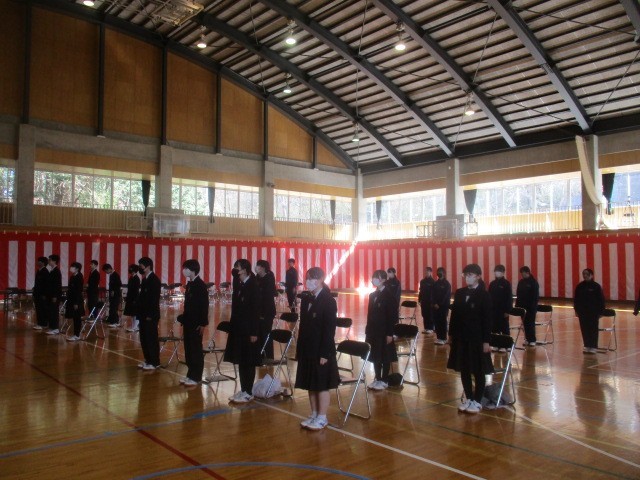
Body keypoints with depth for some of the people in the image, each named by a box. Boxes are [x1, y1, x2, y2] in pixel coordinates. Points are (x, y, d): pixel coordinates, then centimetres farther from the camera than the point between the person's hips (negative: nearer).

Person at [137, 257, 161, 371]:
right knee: (144, 338, 12)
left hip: (150, 315, -9)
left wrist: (150, 315, -20)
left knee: (152, 338, -4)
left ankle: (154, 363, 3)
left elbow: (155, 298, -19)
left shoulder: (154, 279, -14)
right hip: (144, 314, 9)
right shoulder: (145, 279, 14)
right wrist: (140, 312, 13)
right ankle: (148, 360, 21)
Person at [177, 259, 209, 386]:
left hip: (196, 323, -8)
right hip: (188, 322, 8)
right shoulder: (189, 284, 11)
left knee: (196, 350, -1)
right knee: (188, 350, 12)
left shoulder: (200, 285, -13)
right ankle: (190, 374, 21)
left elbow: (205, 305, -16)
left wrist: (203, 324, -18)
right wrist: (183, 319, 15)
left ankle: (196, 377, 6)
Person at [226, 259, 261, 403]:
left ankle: (248, 393, 11)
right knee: (240, 360, 12)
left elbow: (256, 311, -14)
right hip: (238, 329, 7)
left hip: (248, 329, -7)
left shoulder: (253, 286, -12)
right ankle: (243, 389, 22)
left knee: (248, 362, 2)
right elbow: (236, 308, 12)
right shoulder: (239, 285, 8)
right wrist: (233, 326, 10)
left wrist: (254, 332, -16)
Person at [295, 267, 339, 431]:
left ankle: (322, 418, 14)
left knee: (322, 385, 3)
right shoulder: (306, 299, 9)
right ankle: (314, 415, 26)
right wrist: (300, 349, 10)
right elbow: (303, 326, 12)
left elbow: (329, 330, -15)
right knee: (310, 384, 13)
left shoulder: (328, 301, -12)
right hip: (307, 350, 7)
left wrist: (325, 353, -18)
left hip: (321, 351, -7)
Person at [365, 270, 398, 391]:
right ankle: (377, 379, 24)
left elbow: (392, 316, -13)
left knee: (385, 357, 5)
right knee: (375, 355, 12)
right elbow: (370, 314, 11)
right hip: (373, 331, 6)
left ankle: (384, 381, 15)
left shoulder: (389, 295, -11)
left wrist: (389, 333, -16)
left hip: (384, 331, -6)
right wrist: (368, 331, 9)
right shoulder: (373, 295, 9)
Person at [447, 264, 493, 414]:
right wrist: (451, 334, 8)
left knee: (478, 371, 7)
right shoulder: (459, 293, 6)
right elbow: (454, 314, 9)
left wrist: (486, 341, -12)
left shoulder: (484, 295, -8)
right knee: (463, 369, 12)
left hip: (477, 338, -5)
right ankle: (468, 398, 26)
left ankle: (477, 401, 19)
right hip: (461, 337, 5)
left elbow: (487, 319, -9)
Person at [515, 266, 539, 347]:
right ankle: (527, 339, 15)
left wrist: (533, 305, -16)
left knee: (531, 323, -1)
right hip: (523, 306, 5)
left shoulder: (533, 282, -7)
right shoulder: (521, 282, 8)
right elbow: (518, 294, 12)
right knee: (525, 323, 7)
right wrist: (517, 305, 7)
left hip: (531, 307, -5)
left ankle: (532, 340, 6)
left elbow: (536, 295, -10)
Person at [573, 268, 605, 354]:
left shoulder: (596, 286, -7)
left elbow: (601, 299, -5)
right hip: (582, 311, 3)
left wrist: (600, 311, -7)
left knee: (593, 329, 4)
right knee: (584, 329, 8)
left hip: (593, 312, -3)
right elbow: (576, 298, 9)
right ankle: (587, 346, 18)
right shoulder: (579, 286, 3)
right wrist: (576, 309, 6)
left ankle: (593, 347, 12)